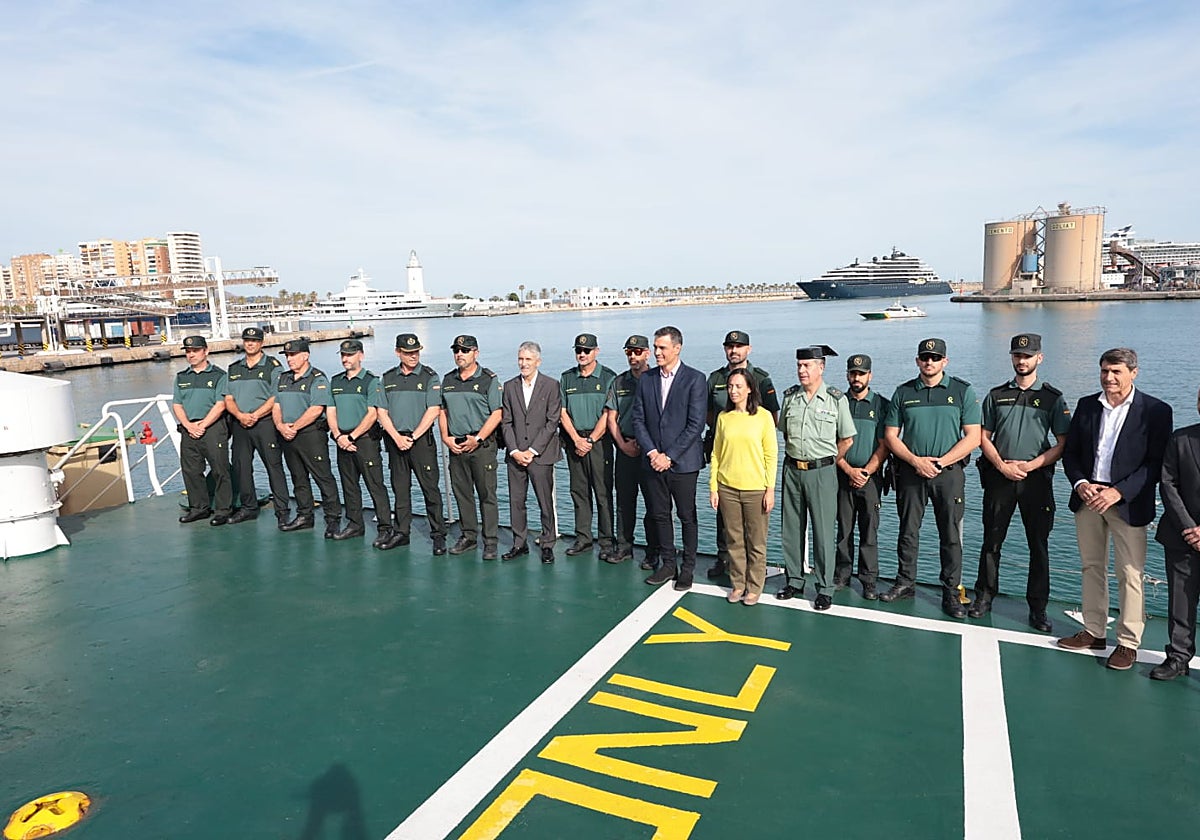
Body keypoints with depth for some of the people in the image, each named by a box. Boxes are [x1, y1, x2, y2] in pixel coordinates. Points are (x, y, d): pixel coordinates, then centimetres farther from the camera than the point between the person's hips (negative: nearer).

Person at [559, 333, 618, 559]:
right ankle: (583, 538, 17)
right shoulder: (567, 377, 10)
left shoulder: (608, 377, -1)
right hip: (574, 440, 4)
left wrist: (590, 440, -11)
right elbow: (563, 412, 6)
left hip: (599, 440, -4)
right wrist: (577, 439, -5)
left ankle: (606, 542, 5)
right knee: (578, 491, 8)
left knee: (603, 492, -2)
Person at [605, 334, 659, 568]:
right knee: (624, 500, 9)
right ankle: (624, 547, 20)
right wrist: (622, 444, -2)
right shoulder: (619, 382, 11)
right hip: (624, 449, 4)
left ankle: (653, 552, 9)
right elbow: (611, 417, 11)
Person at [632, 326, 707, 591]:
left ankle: (688, 568, 19)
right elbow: (638, 420, 7)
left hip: (683, 462, -4)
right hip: (653, 460, 4)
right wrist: (651, 452, -6)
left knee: (687, 517, 5)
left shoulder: (694, 379, -6)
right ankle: (667, 565, 25)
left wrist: (669, 456, -13)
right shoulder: (646, 380, 8)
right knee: (659, 515, 11)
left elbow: (695, 425, -11)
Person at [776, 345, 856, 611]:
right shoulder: (790, 396, 7)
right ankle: (794, 581, 23)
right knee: (791, 528, 10)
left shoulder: (836, 399, -5)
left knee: (823, 531, 0)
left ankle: (825, 589, 11)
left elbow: (846, 440, 0)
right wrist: (794, 458, 11)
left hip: (822, 472, -4)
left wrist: (826, 464, 4)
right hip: (792, 470, 4)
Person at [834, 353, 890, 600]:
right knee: (843, 529, 7)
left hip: (871, 477, -1)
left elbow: (884, 445, -2)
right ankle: (842, 575, 16)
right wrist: (850, 470, -8)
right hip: (843, 475, 1)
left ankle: (869, 581, 9)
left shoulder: (882, 404, 3)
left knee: (869, 531, 2)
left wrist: (866, 472, -12)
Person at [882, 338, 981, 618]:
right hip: (911, 471, 2)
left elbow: (973, 437, -3)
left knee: (951, 535, 3)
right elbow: (891, 435, 5)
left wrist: (941, 462, -13)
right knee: (908, 531, 9)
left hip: (949, 471, -2)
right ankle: (905, 583, 22)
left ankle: (951, 593, 13)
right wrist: (916, 461, -9)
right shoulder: (903, 392, 7)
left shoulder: (963, 391, 2)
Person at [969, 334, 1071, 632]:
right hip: (999, 476, 1)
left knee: (1039, 545, 4)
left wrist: (1029, 465, -11)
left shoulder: (1052, 397, 4)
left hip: (1037, 478, -1)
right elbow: (984, 437, 7)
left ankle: (1038, 607, 15)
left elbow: (1063, 444, 0)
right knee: (992, 540, 7)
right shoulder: (996, 395, 9)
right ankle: (984, 596, 19)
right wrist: (1002, 465, -8)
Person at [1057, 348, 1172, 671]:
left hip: (1128, 503, -4)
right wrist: (1080, 483, -9)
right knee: (1092, 567, 13)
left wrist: (1119, 492, -19)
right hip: (1087, 497, 4)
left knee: (1129, 574, 1)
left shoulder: (1156, 411, -5)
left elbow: (1156, 463, -9)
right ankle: (1094, 632, 24)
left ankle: (1128, 643, 13)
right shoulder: (1087, 405, 7)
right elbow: (1070, 451, 8)